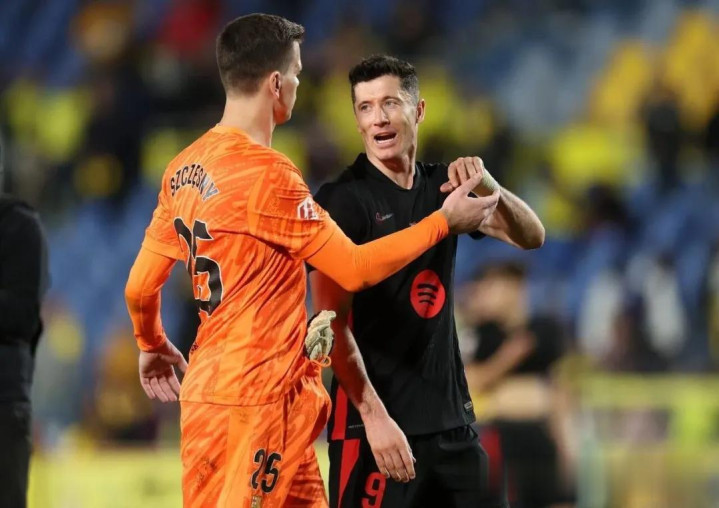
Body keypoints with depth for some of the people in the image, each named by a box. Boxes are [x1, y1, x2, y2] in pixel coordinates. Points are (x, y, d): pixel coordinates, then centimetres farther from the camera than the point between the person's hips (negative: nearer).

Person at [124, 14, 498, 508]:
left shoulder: (184, 168, 9)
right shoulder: (267, 174, -17)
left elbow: (140, 287, 14)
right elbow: (354, 269, -14)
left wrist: (152, 345, 33)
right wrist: (444, 221, -4)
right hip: (251, 403, -9)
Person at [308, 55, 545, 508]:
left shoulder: (442, 186, 9)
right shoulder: (343, 199, -8)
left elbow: (531, 237, 1)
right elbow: (333, 323, -13)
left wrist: (489, 190, -19)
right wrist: (374, 415, -21)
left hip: (451, 416, 6)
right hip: (376, 421, -6)